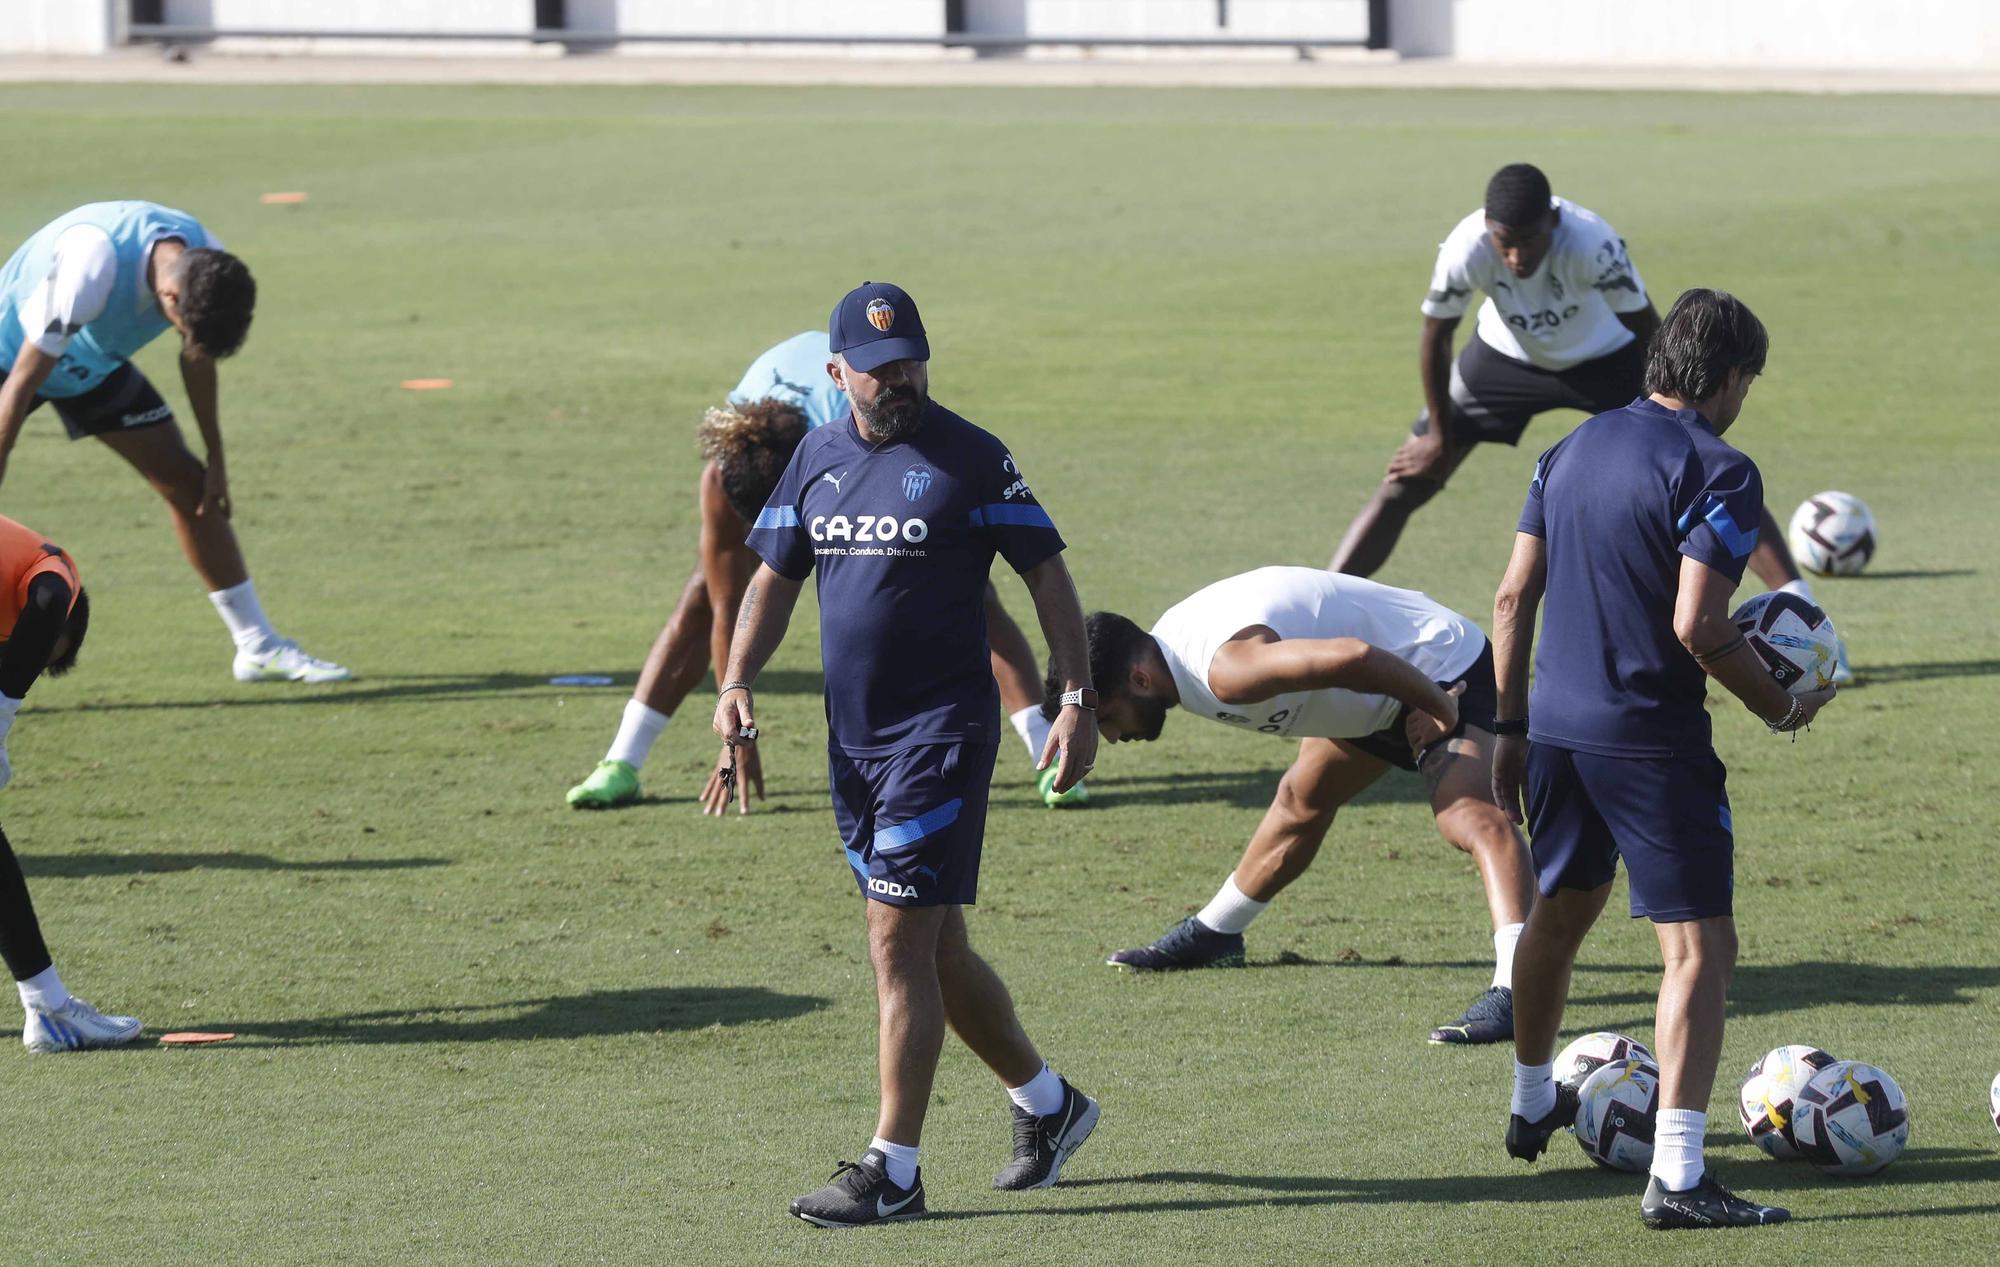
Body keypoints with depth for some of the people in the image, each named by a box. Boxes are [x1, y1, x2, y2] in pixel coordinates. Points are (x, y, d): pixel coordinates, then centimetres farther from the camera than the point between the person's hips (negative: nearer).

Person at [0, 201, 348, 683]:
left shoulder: (209, 267, -21)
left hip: (96, 363, 6)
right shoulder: (90, 268, -41)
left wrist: (215, 459, 5)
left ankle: (260, 647, 9)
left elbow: (197, 357, 0)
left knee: (190, 483, 2)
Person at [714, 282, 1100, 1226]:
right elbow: (775, 577, 17)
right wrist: (737, 682, 3)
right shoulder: (816, 460, 10)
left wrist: (1078, 700, -11)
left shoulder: (971, 459, -7)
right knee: (935, 952, 13)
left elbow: (1046, 574, -4)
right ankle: (1046, 1104, 32)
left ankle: (892, 1171, -9)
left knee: (899, 944, -11)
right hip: (852, 740, 7)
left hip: (942, 732, -7)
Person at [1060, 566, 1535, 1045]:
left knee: (1472, 819, -32)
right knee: (1301, 804, 27)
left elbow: (1352, 657, -47)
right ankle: (1212, 934, 48)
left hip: (1443, 676, -10)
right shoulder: (1170, 645, -4)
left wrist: (1439, 709, -33)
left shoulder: (1226, 668, -36)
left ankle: (1514, 992, -48)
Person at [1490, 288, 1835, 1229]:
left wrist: (1511, 730, 17)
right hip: (1651, 737, -8)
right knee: (1699, 949, -5)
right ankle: (1676, 1178, -15)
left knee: (1559, 912, 28)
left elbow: (1514, 598, 10)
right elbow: (1697, 625, -20)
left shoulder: (1571, 449, 10)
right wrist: (1781, 707, -5)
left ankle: (1531, 1106, 47)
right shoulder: (1717, 471, -13)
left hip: (1557, 725, 8)